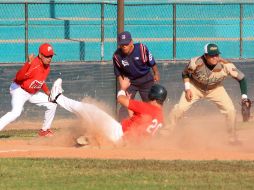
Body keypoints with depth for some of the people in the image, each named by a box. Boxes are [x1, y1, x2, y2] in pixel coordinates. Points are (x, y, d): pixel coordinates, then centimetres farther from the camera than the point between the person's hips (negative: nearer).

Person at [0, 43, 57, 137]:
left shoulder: (47, 66, -1)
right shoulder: (34, 65, -28)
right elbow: (19, 77, -41)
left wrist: (47, 92, 7)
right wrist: (28, 63, -51)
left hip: (33, 93, 9)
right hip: (19, 90, -9)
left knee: (52, 104, 7)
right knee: (16, 112, -31)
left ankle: (44, 130, 20)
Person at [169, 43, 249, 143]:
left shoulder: (226, 66, -33)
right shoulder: (195, 63, -32)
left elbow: (241, 78, -20)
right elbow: (185, 74, -9)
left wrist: (244, 98, -26)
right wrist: (187, 89, -20)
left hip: (215, 89, 1)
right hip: (195, 87, -1)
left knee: (230, 110, -12)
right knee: (180, 108, -15)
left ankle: (232, 138, 10)